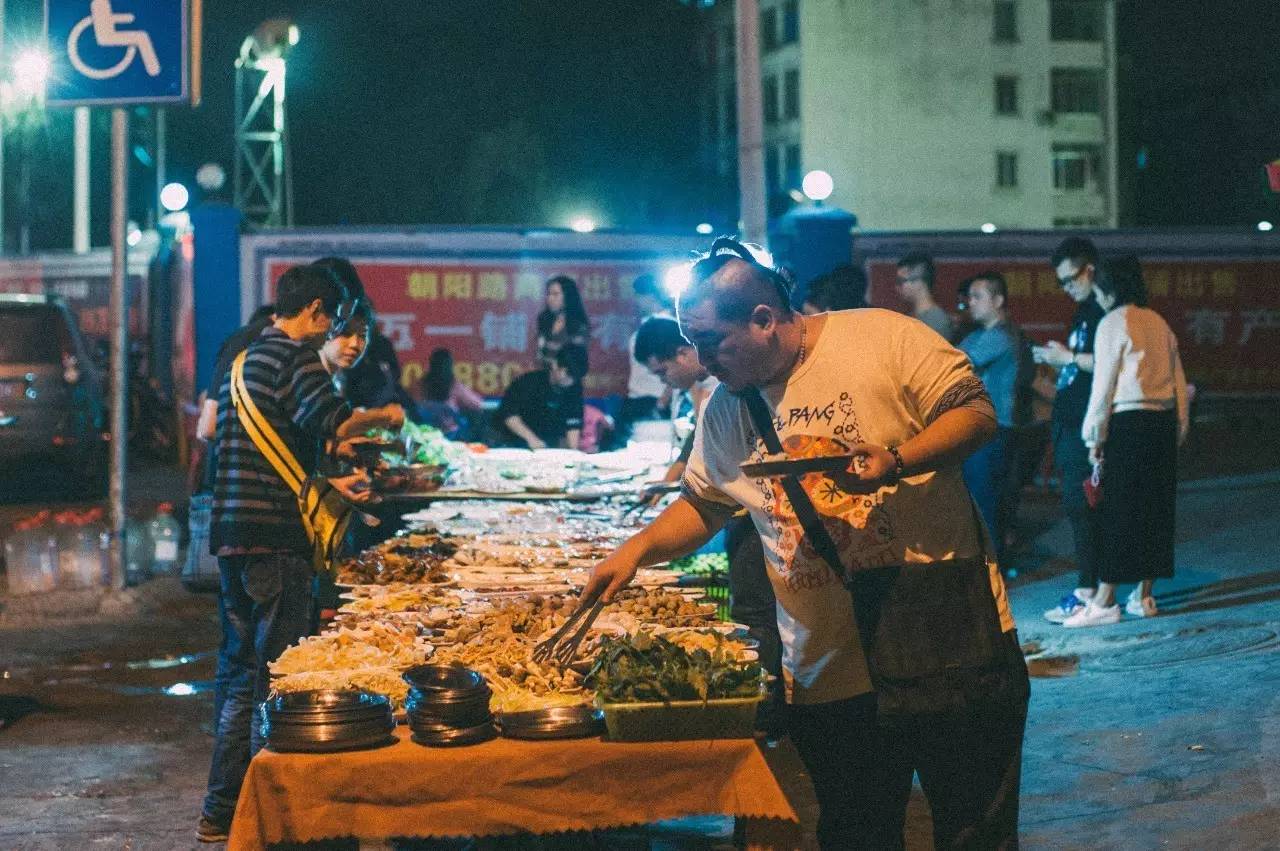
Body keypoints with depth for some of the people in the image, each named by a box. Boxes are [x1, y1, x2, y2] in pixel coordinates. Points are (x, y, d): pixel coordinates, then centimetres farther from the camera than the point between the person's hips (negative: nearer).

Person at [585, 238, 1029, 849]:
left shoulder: (881, 338, -6)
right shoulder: (724, 414, 11)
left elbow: (975, 411, -8)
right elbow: (701, 503, 21)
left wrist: (895, 461, -22)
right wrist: (637, 550, 6)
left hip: (945, 635, -4)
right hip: (829, 673, 4)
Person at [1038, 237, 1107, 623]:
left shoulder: (1104, 311, -11)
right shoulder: (1084, 310, 19)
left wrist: (1068, 357, -14)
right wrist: (1055, 359, 10)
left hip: (1087, 424, -10)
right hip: (1068, 421, 10)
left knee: (1081, 506, -10)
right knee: (1076, 506, 10)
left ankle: (1086, 593, -9)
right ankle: (1090, 588, 15)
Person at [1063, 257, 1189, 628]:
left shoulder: (1113, 323, -6)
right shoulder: (1158, 322, 14)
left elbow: (1103, 385, -9)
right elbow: (1179, 381, 13)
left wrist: (1094, 437, -5)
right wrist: (1180, 427, 17)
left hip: (1129, 423, -7)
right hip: (1164, 420, 7)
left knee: (1118, 511, -6)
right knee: (1156, 507, 10)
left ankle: (1104, 602, -6)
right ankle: (1144, 596, 15)